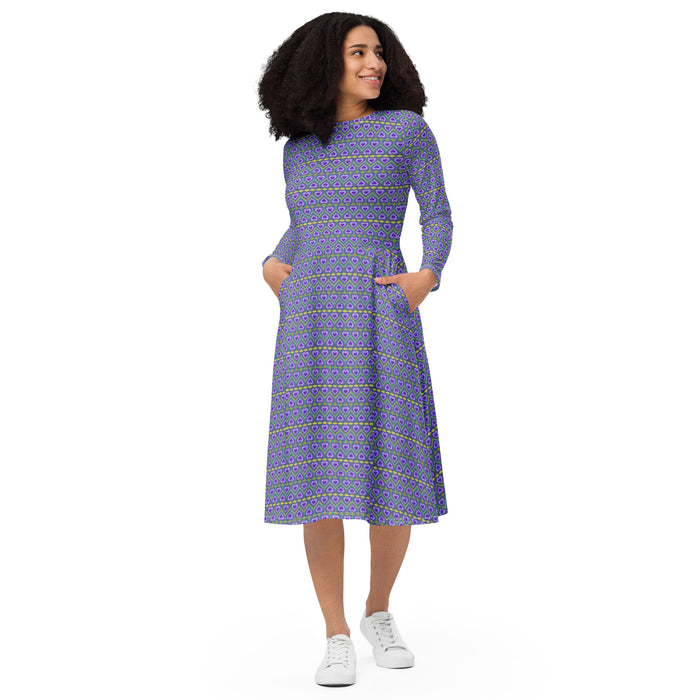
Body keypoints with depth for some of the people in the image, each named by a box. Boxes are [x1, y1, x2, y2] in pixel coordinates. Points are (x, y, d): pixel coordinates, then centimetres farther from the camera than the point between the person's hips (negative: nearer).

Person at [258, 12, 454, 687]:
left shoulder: (407, 127, 5)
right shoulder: (299, 145, 14)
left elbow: (439, 216, 5)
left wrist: (428, 276, -13)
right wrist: (272, 265, 4)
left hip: (381, 316, -2)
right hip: (311, 322, 2)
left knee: (394, 474, -3)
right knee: (318, 475, -4)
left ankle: (378, 611, 22)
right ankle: (336, 636, 6)